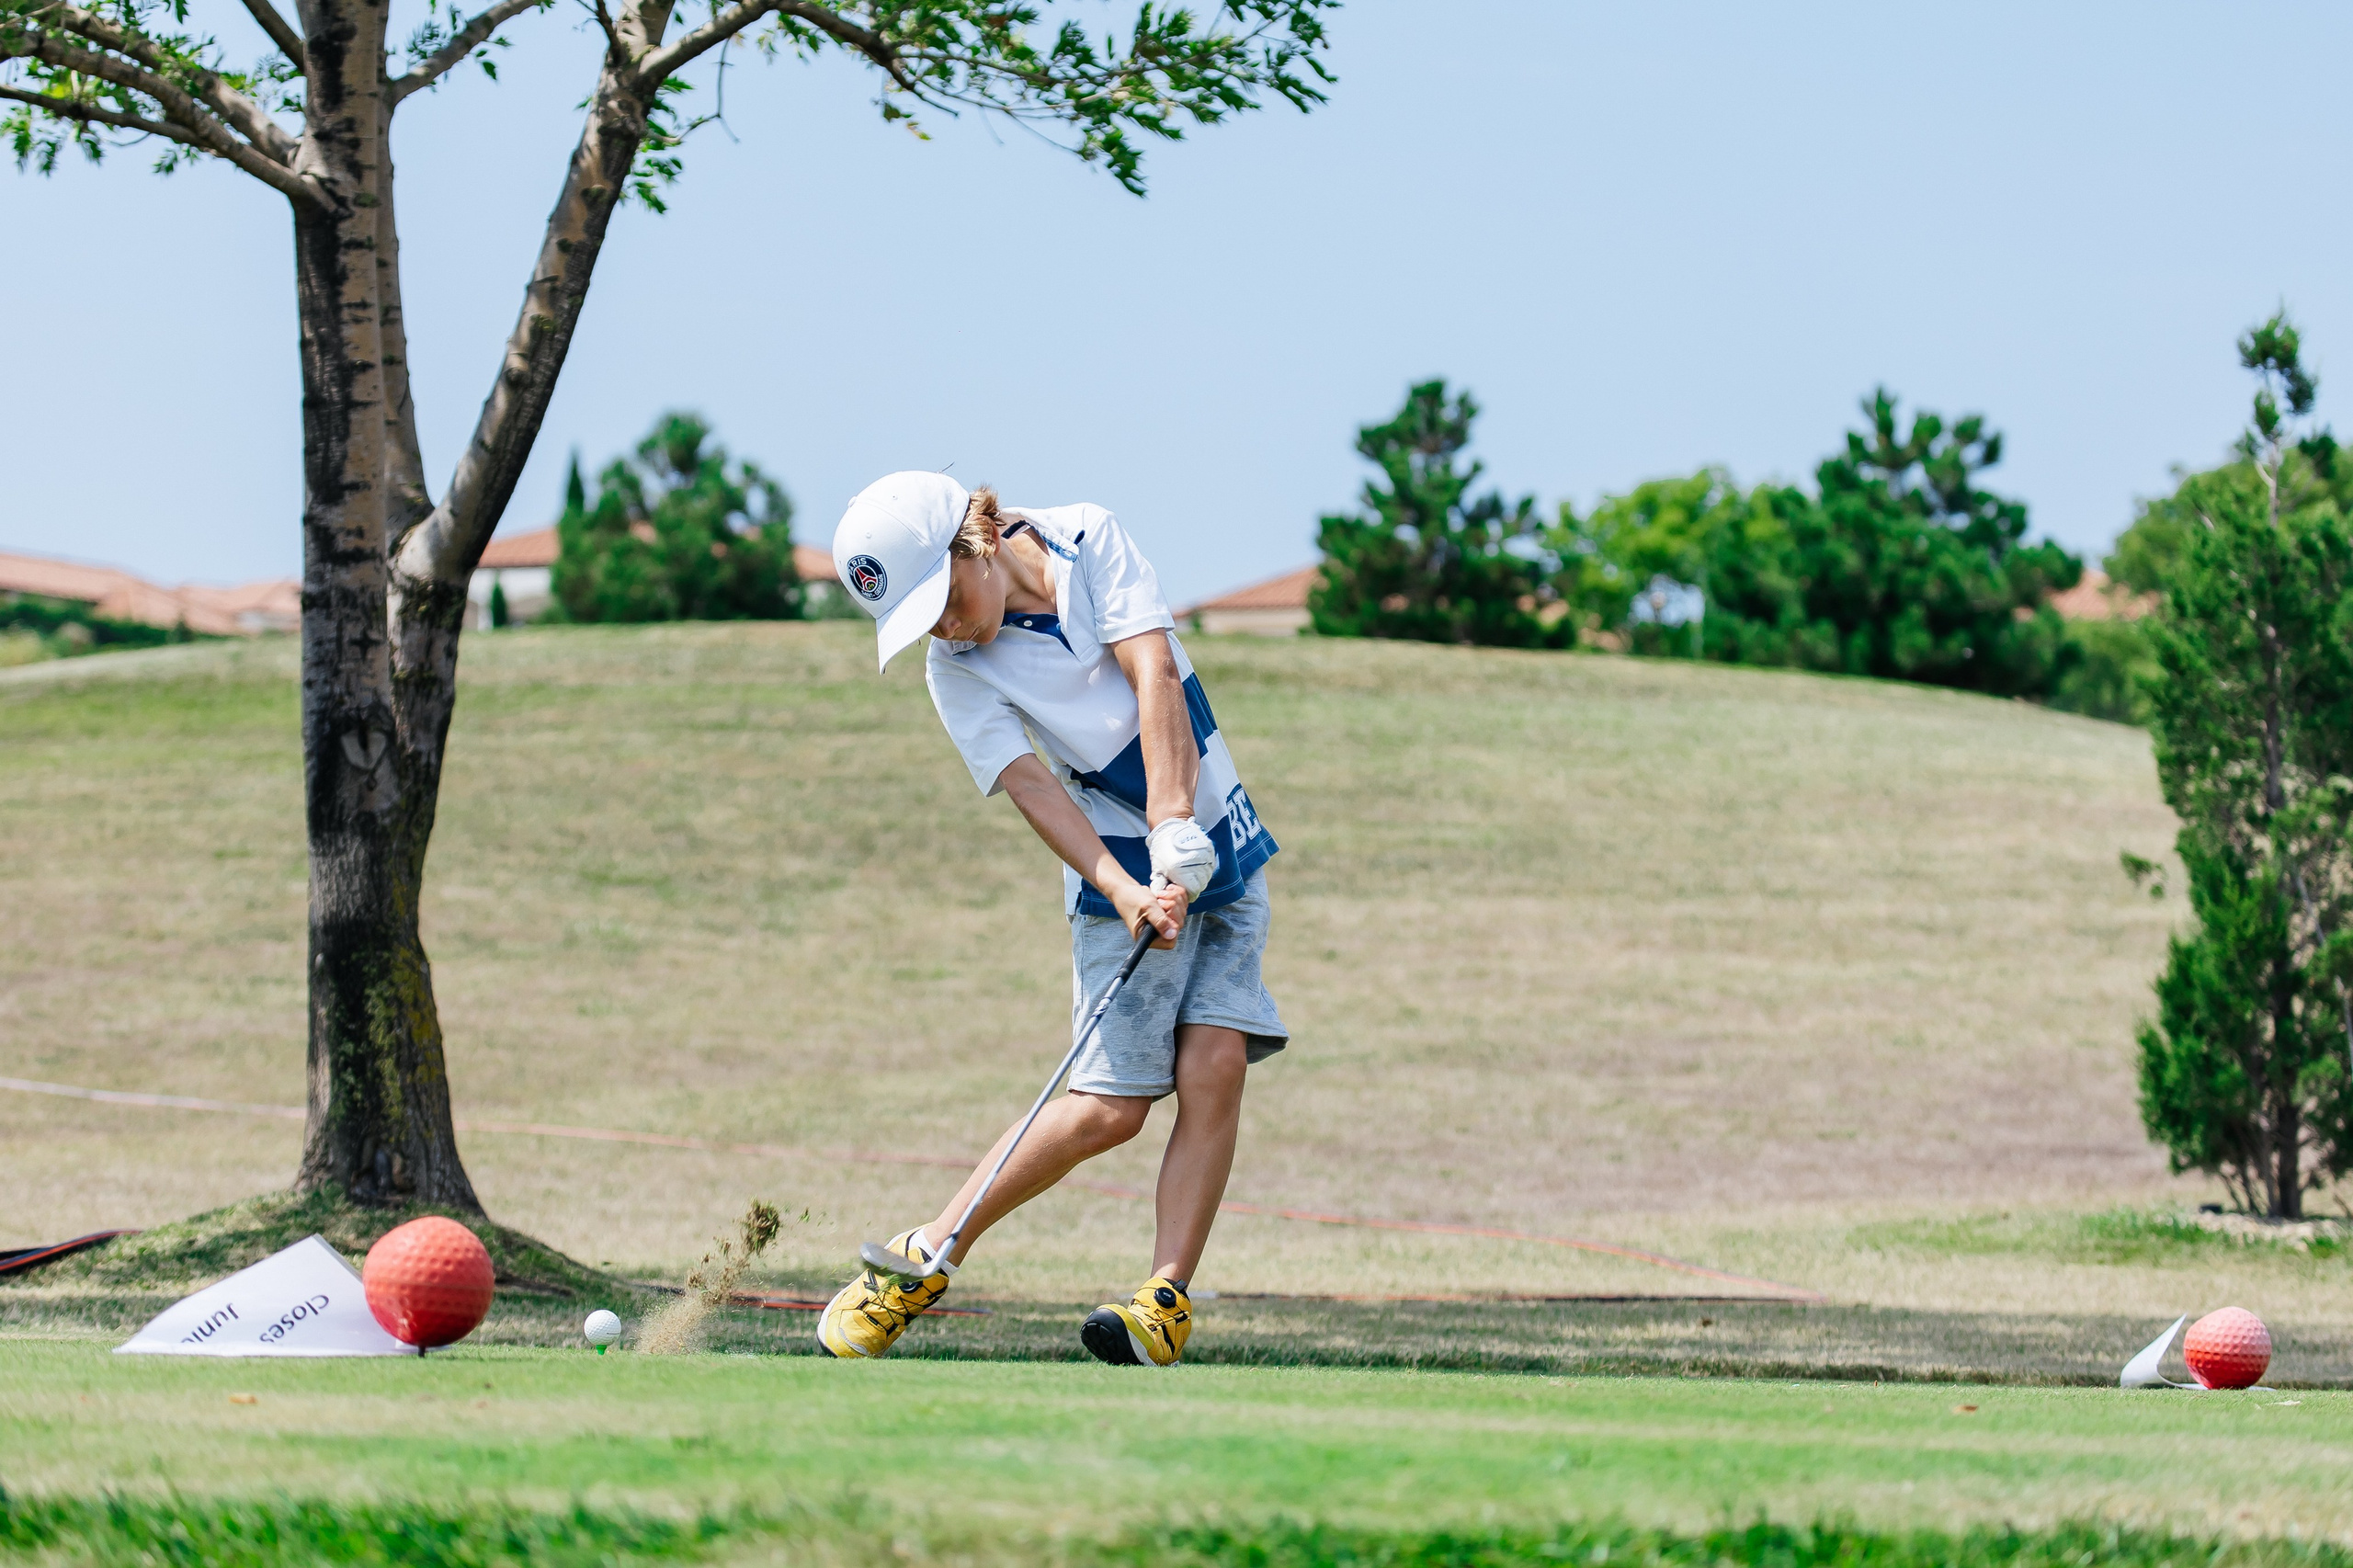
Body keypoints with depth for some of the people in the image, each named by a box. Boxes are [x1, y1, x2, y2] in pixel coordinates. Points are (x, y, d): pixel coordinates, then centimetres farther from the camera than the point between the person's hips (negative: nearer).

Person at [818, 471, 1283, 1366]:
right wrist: (1125, 892, -35)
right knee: (1109, 1106, -10)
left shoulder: (1088, 540, -8)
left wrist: (1176, 831, -29)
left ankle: (1165, 1300, -14)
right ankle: (924, 1259, 4)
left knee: (1214, 1066, -15)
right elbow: (1032, 787, -20)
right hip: (1118, 871, -2)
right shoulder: (957, 672, -11)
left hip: (1218, 848, 2)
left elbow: (1154, 673, -18)